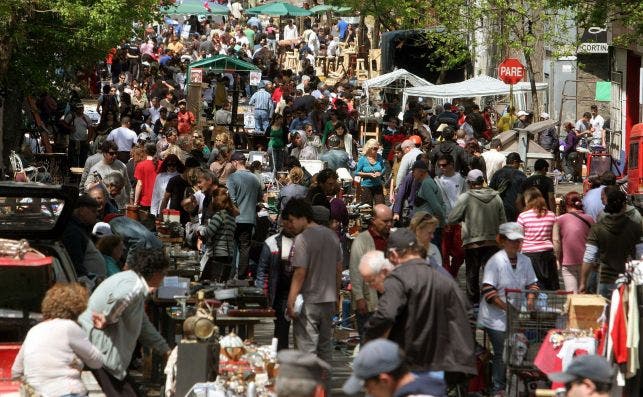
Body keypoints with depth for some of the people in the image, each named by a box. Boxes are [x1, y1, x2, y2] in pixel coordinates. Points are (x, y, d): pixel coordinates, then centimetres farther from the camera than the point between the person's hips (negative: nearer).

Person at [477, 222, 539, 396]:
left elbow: (532, 283, 14)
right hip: (496, 318, -6)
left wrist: (530, 299, -7)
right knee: (501, 353, -2)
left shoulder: (525, 261, 5)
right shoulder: (495, 261, -14)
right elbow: (488, 291, -17)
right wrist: (506, 306, -22)